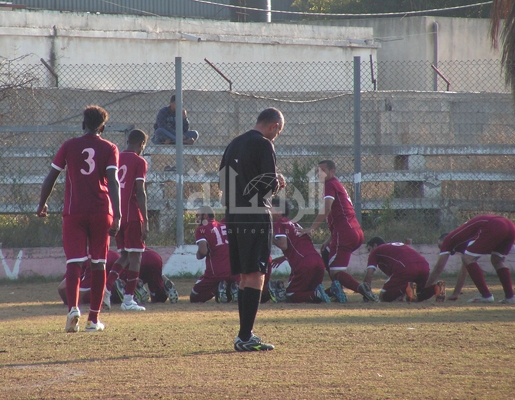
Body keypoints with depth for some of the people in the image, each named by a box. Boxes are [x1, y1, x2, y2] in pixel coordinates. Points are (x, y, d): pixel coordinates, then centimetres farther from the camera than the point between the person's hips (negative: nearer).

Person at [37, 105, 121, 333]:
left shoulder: (69, 146, 4)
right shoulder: (109, 149, 3)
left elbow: (51, 177, 6)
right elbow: (113, 181, -9)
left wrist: (42, 204, 21)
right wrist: (117, 215, -13)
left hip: (74, 212, 0)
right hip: (101, 212, 0)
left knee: (74, 261, -5)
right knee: (98, 264, 10)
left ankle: (73, 308, -29)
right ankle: (93, 319, 13)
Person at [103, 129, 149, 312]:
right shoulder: (139, 162, -7)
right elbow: (140, 192, -12)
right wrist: (145, 221, -11)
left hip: (115, 214, 6)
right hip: (132, 215, -6)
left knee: (125, 255, 16)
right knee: (135, 256, 1)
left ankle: (106, 288, -2)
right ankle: (128, 300, -1)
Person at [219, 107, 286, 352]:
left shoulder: (233, 145, 16)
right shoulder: (264, 145, -8)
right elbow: (268, 183, -15)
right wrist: (279, 183, 9)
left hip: (233, 217, 8)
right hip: (256, 218, -8)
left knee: (245, 277, 14)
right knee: (255, 276, -8)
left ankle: (245, 336, 16)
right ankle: (245, 337, -15)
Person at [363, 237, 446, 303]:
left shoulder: (375, 251, 23)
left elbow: (369, 274, 14)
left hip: (405, 268, -7)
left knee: (384, 297, 2)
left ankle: (408, 288, -24)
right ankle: (436, 288, -3)